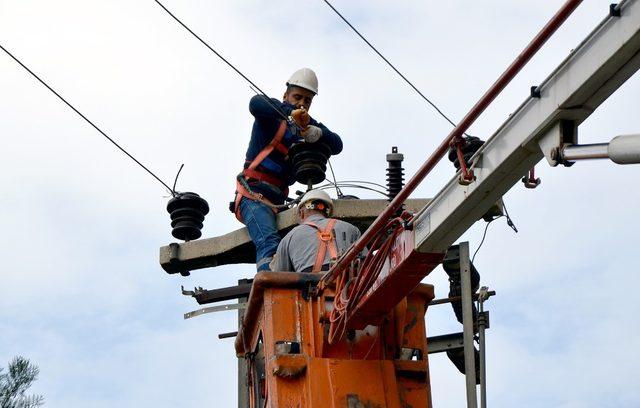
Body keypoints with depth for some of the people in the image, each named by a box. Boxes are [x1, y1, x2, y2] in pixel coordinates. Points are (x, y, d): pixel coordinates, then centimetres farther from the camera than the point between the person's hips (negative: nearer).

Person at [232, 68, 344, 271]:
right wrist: (291, 112, -36)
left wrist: (319, 133, -21)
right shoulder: (273, 113, 1)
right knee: (269, 243, -28)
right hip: (253, 195, -8)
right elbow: (256, 103, -24)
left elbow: (336, 146, 2)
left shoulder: (308, 124, 16)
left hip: (278, 200, 8)